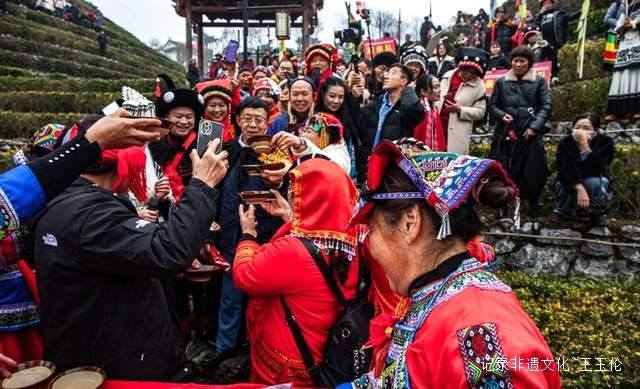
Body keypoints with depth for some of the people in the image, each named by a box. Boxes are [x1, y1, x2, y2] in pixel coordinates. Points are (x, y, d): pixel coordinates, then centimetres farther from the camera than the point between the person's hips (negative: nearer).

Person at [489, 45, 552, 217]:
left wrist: (534, 127, -11)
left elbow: (546, 106, 2)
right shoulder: (501, 81, 10)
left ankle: (533, 204, 20)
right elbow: (492, 105, 11)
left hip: (530, 134, -1)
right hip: (505, 133, 1)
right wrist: (501, 115, -9)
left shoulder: (539, 81, 7)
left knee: (532, 171, 0)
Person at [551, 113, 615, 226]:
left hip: (597, 186, 0)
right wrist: (580, 188, -40)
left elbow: (595, 171, -34)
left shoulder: (606, 143, -19)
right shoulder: (565, 143, -16)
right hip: (570, 184, 1)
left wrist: (584, 144, -41)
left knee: (593, 182, -33)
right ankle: (562, 211, -2)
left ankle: (599, 214, -7)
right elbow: (563, 171, -25)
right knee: (561, 183, -31)